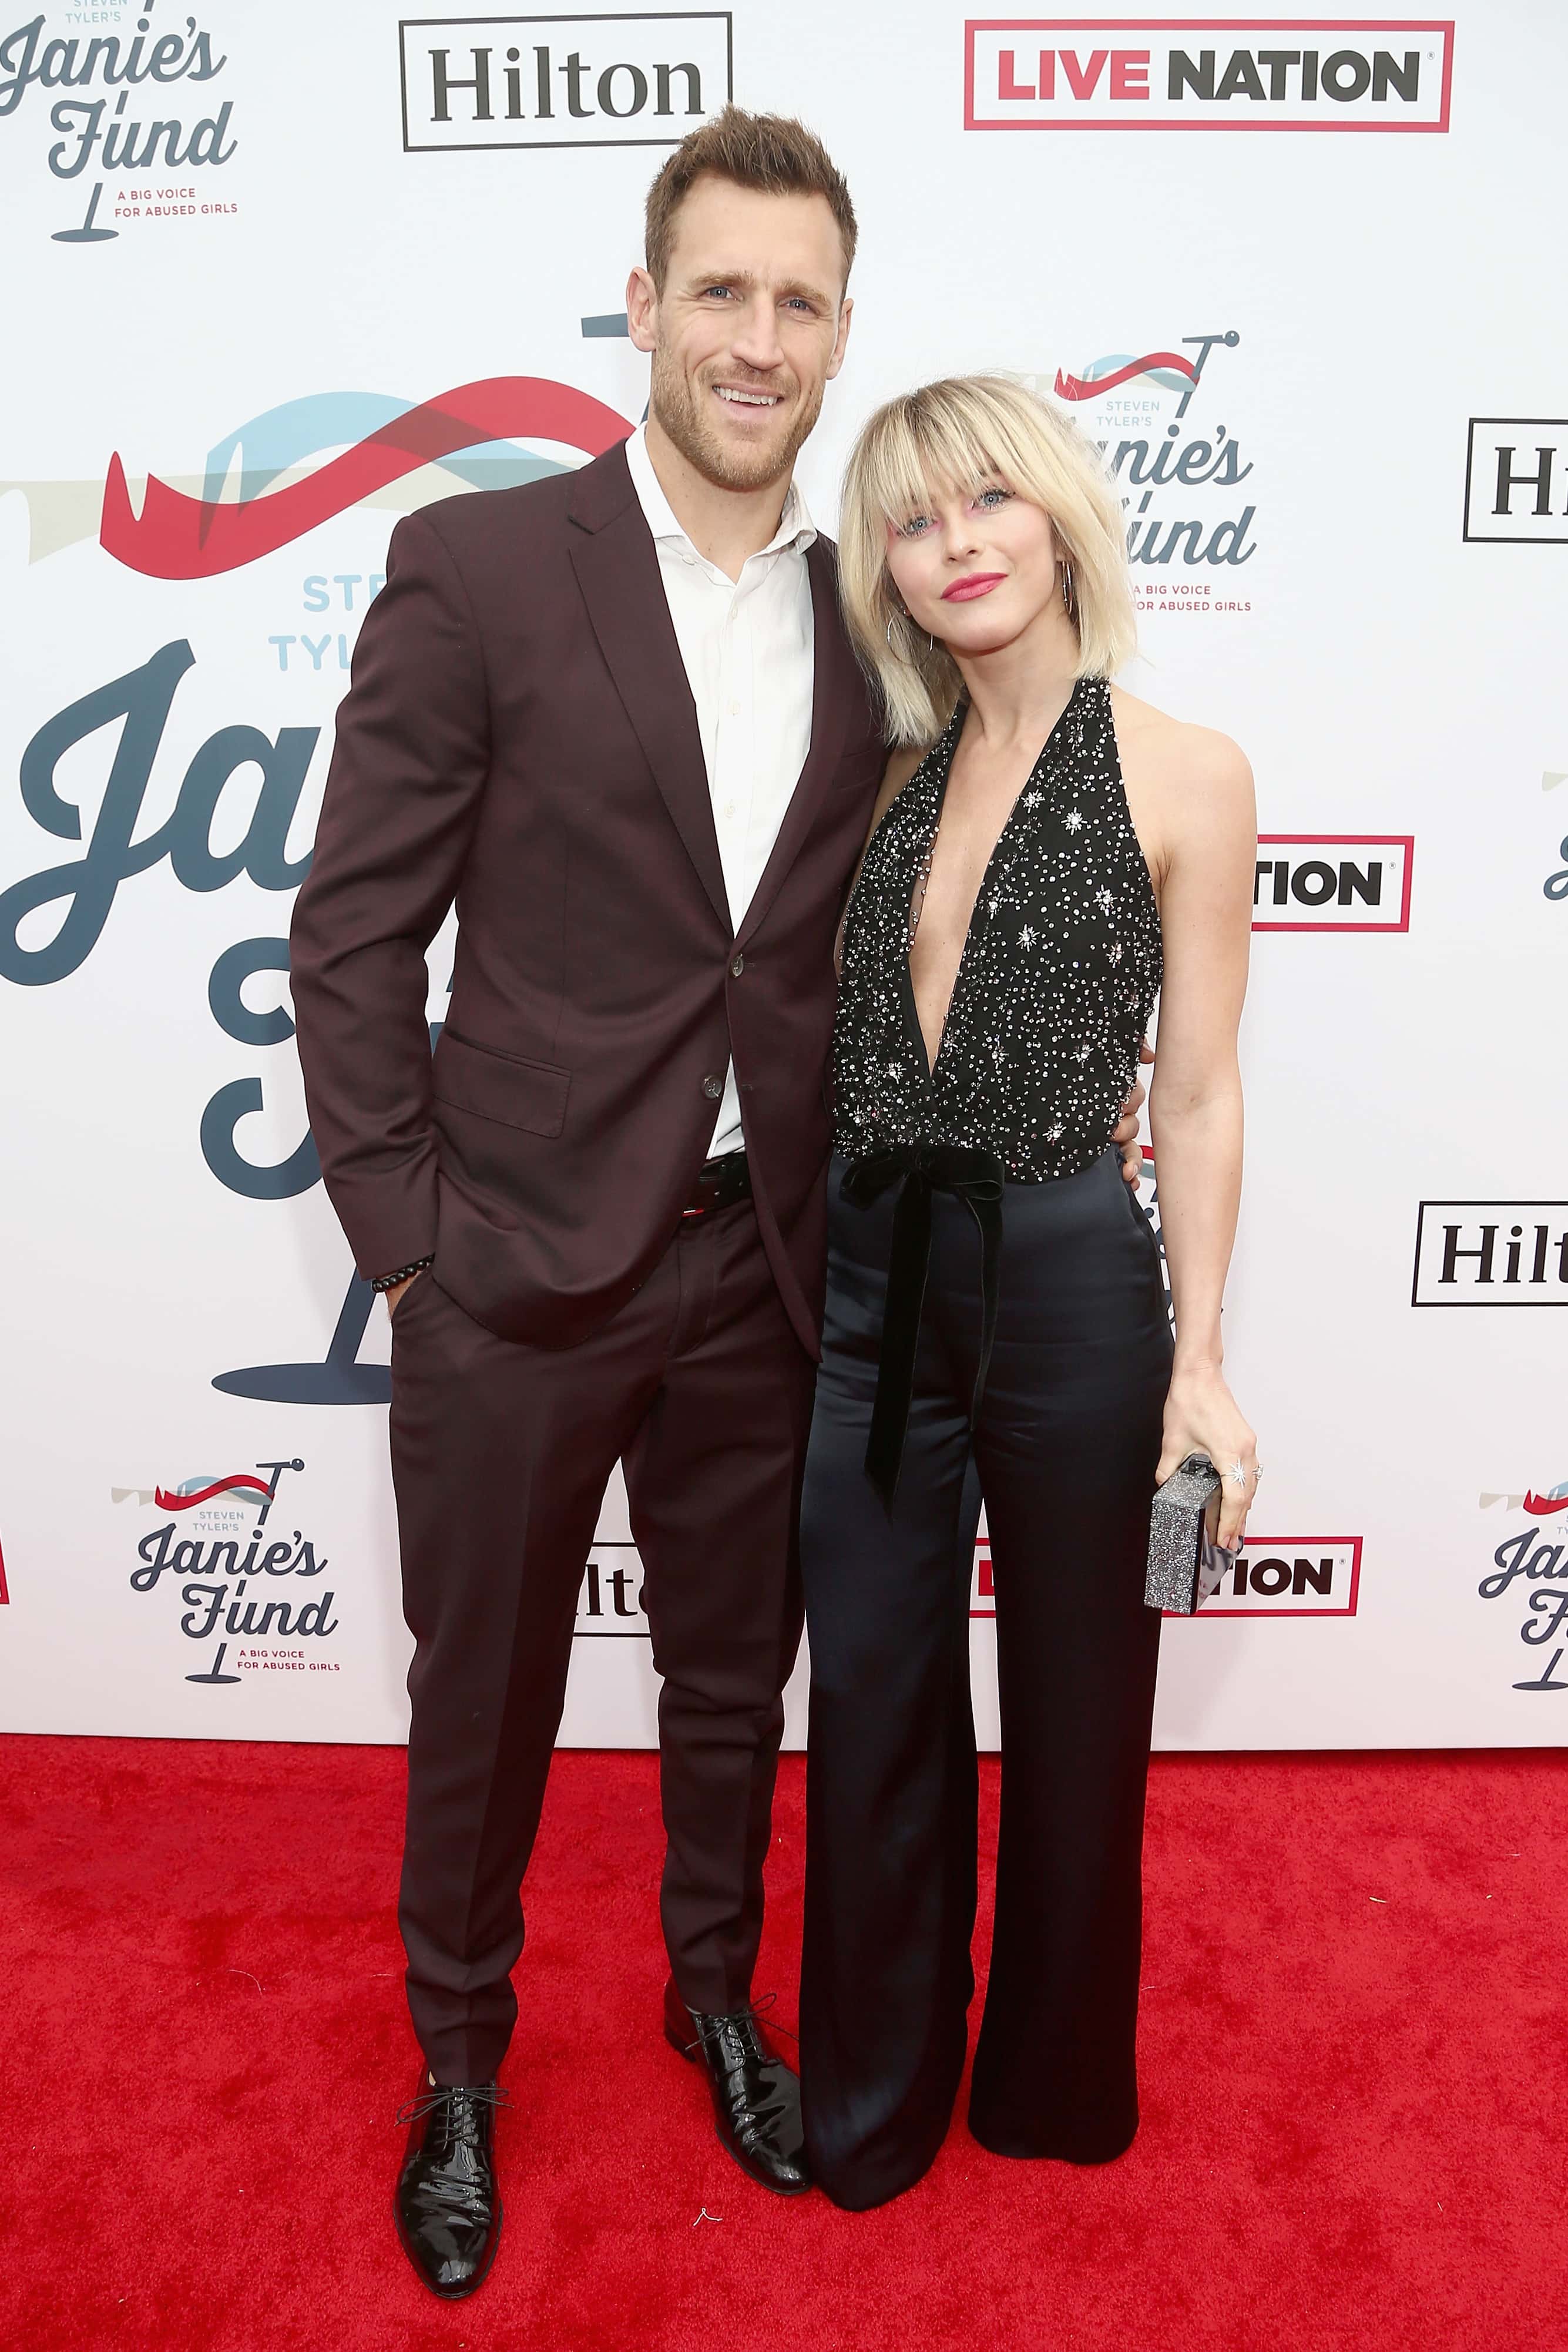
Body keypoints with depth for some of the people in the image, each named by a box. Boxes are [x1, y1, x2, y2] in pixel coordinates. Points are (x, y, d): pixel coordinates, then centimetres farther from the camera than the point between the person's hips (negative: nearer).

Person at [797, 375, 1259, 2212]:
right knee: (871, 1707, 14)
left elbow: (1197, 1095, -4)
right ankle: (872, 2101, 39)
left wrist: (1200, 1362, -8)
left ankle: (1055, 2092, 41)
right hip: (869, 1282, 4)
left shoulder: (1179, 776, -3)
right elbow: (847, 1047, 12)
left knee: (1072, 1711, 14)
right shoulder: (898, 777, 9)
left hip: (1068, 1282, -4)